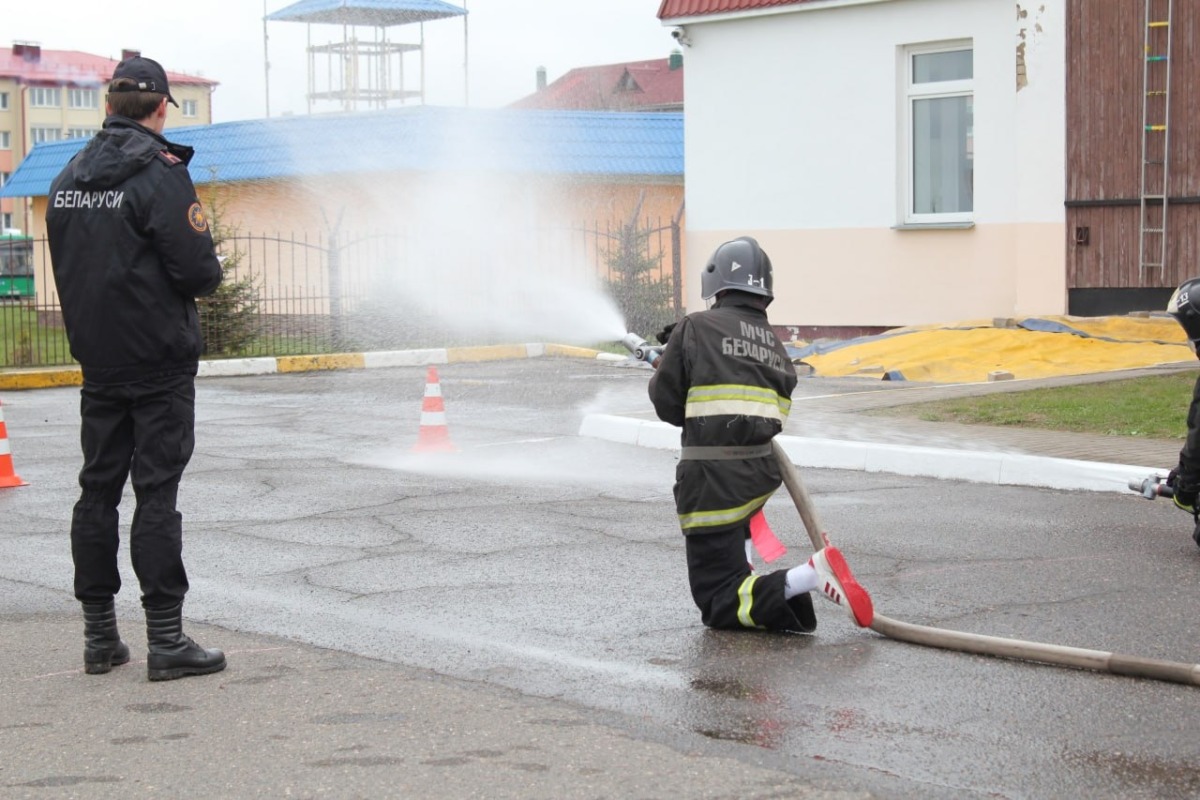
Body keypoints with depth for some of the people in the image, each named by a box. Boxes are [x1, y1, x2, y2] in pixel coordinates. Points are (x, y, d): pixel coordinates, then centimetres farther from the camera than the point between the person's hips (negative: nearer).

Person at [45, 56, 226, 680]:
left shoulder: (68, 178, 8)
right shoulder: (161, 173, -13)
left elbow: (65, 270, 14)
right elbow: (198, 271, -17)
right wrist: (206, 277, 4)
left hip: (97, 362, 6)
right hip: (159, 362, -6)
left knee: (98, 488, 11)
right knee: (156, 493, -4)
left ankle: (99, 635, 16)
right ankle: (165, 639, -3)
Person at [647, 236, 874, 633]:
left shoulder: (695, 328, -5)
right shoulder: (774, 344, 11)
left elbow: (669, 407, -3)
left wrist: (663, 369, 21)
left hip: (713, 479, -7)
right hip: (763, 473, 7)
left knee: (721, 607, -5)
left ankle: (810, 577, -24)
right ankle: (743, 577, 27)